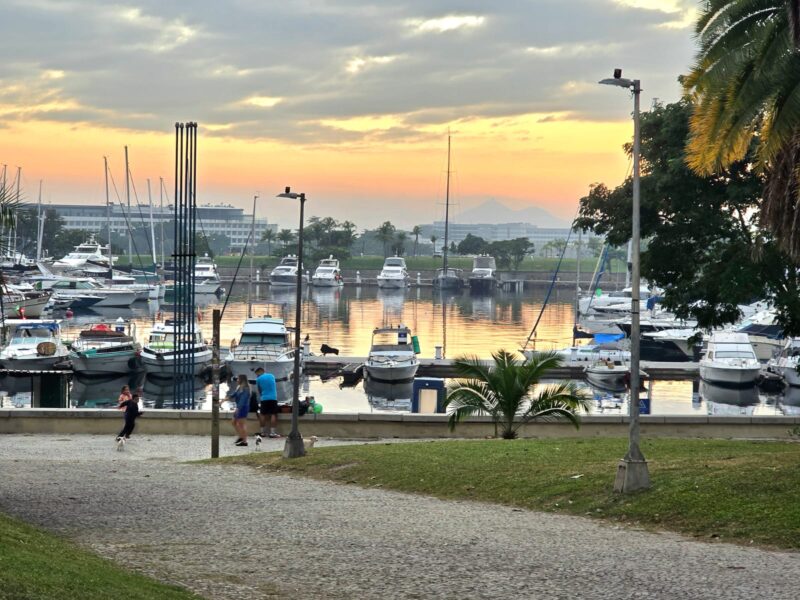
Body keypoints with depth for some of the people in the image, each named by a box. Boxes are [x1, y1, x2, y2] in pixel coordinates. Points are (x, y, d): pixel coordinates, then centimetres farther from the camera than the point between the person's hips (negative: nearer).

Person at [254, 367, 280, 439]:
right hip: (273, 398, 1)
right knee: (273, 415, 0)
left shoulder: (258, 379, 2)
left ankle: (263, 432, 10)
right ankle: (272, 432, -7)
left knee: (263, 415, 8)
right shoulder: (272, 376, 11)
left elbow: (259, 391, 11)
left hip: (264, 398, -1)